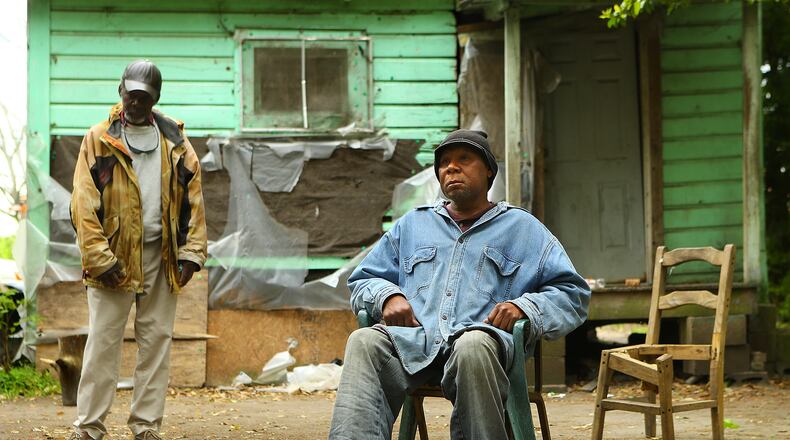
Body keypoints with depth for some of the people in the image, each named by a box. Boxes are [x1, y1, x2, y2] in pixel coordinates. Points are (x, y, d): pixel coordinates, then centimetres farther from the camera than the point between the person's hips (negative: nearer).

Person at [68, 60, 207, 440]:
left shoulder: (175, 141, 10)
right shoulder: (99, 139, 2)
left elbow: (193, 198, 9)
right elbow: (85, 203, -4)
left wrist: (192, 251, -1)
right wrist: (99, 258, -13)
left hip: (162, 255, 3)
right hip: (115, 258, -3)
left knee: (157, 340, 5)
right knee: (103, 341, -2)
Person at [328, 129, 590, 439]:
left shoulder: (523, 228, 25)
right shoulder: (412, 224, 33)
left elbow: (573, 293, 17)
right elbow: (362, 280, 31)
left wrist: (525, 307, -4)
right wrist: (387, 296, 6)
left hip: (483, 336, -2)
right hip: (413, 339, 3)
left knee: (472, 348, -41)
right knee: (364, 342, -32)